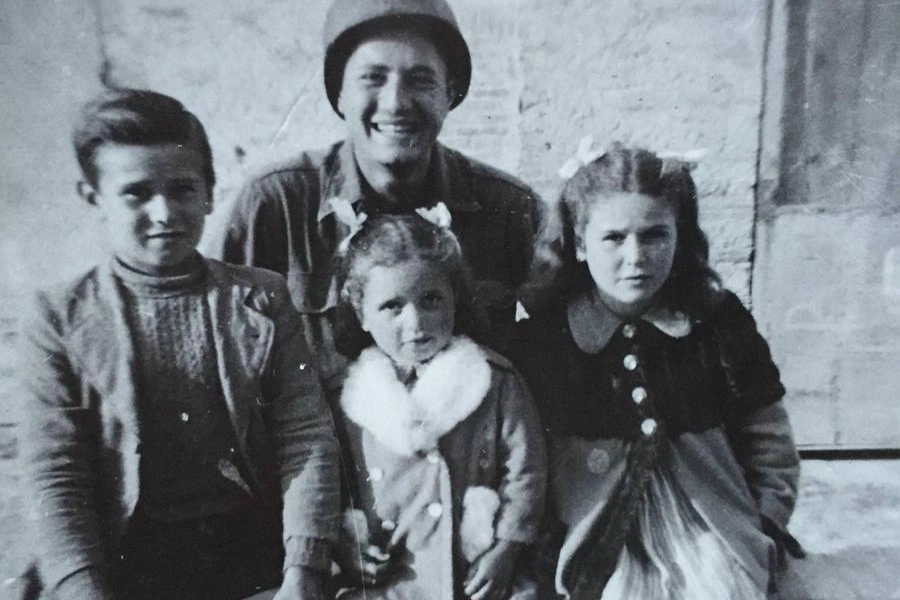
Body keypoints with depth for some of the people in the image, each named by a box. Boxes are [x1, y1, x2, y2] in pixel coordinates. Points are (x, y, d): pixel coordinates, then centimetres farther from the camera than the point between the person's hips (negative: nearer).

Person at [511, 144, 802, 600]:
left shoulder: (719, 322, -2)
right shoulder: (539, 337, -8)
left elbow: (767, 440, 7)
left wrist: (763, 533, 2)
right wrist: (551, 546, -6)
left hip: (711, 533, 2)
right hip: (599, 544, -2)